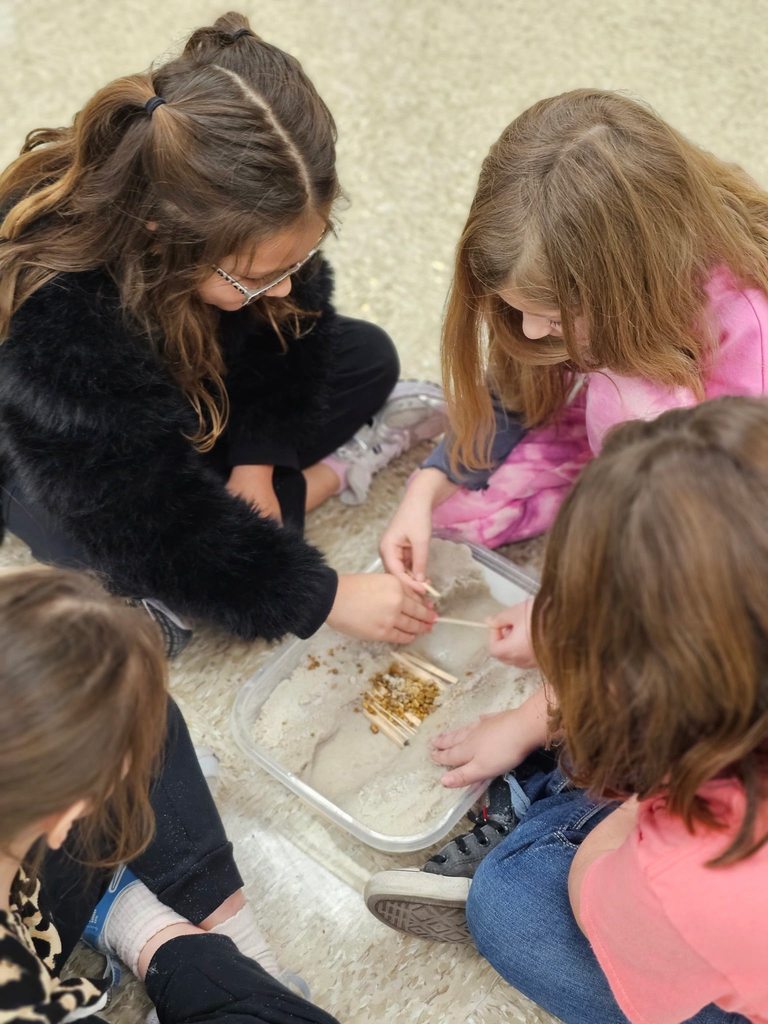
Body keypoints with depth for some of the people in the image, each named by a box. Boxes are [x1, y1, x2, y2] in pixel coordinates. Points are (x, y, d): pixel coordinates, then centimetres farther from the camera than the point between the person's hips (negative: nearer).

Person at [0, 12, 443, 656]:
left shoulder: (240, 225, -29)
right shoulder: (55, 333, -43)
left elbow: (286, 334, -10)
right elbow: (161, 529, -37)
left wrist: (256, 461, -18)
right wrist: (325, 596, -34)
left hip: (193, 393, 5)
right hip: (66, 456, -4)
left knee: (369, 358, 0)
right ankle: (335, 468, -8)